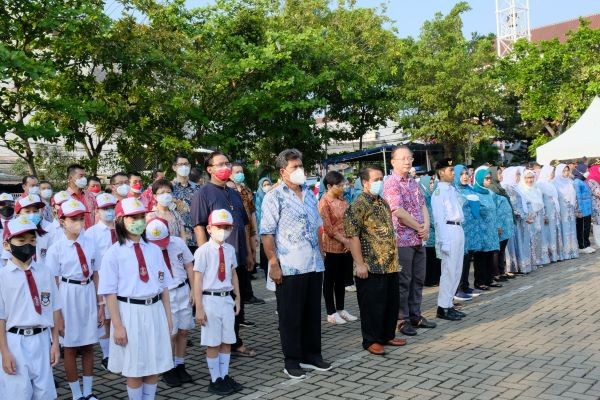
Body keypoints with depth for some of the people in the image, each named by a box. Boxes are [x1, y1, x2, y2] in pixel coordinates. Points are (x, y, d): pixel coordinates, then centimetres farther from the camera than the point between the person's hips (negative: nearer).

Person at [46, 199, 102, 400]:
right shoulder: (56, 248, -8)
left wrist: (100, 303, 7)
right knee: (70, 348, 9)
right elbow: (53, 282, -5)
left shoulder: (89, 244, 2)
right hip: (68, 295, -3)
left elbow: (95, 275, 6)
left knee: (88, 345, 12)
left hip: (88, 295, 3)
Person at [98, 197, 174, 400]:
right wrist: (117, 326, -11)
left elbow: (164, 286, 10)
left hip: (155, 311, 4)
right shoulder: (114, 253, -7)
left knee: (155, 365, 12)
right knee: (134, 368, 8)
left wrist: (168, 315, 9)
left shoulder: (154, 250, 6)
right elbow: (110, 293, -8)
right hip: (130, 312, -4)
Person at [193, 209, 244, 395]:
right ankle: (215, 380, 20)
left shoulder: (230, 249, 5)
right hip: (210, 299, -5)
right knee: (213, 343, 5)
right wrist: (199, 308, -12)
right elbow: (197, 280, -11)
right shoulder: (203, 251, -12)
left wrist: (237, 298, 17)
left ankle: (225, 376, 28)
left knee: (227, 341, 14)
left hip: (227, 298, 5)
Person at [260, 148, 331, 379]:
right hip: (289, 267, -6)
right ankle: (292, 360, 16)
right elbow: (267, 233, -12)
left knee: (313, 312, 14)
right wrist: (274, 264, -17)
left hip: (314, 265, 7)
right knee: (291, 316, 4)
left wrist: (321, 254, 14)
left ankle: (312, 354, 27)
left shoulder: (309, 194, 13)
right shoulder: (274, 197, -8)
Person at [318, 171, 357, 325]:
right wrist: (344, 241, -17)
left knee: (342, 279, 15)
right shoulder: (324, 202, -13)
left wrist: (351, 240, 0)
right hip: (332, 247, -7)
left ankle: (341, 309, 26)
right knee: (330, 280, 4)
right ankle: (331, 313, 12)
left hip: (346, 246, 7)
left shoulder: (342, 199, 9)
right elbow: (328, 228, -16)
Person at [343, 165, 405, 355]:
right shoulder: (358, 205, -12)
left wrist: (395, 258, 19)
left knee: (392, 302, 15)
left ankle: (388, 335, 30)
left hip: (390, 265, 8)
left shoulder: (383, 203, 14)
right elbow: (353, 236, -17)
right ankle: (371, 340, 15)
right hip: (371, 267, -8)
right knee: (372, 304, 1)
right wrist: (360, 264, -20)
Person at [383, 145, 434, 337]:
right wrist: (419, 227, -10)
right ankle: (402, 319, 11)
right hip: (402, 240, -8)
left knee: (418, 279, 14)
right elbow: (398, 212, -20)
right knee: (403, 281, 1)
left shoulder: (414, 183, 13)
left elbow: (423, 206, 13)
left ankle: (415, 315, 25)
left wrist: (426, 225, -5)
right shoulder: (391, 183, -13)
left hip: (419, 239, 8)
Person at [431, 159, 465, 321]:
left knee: (456, 271, 12)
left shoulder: (452, 189, 17)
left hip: (458, 230, 9)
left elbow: (458, 212, 15)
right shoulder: (439, 192, -7)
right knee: (449, 271, -6)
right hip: (448, 231, -9)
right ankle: (443, 307, 2)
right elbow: (439, 218, -12)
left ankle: (449, 304, 21)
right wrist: (443, 242, -17)